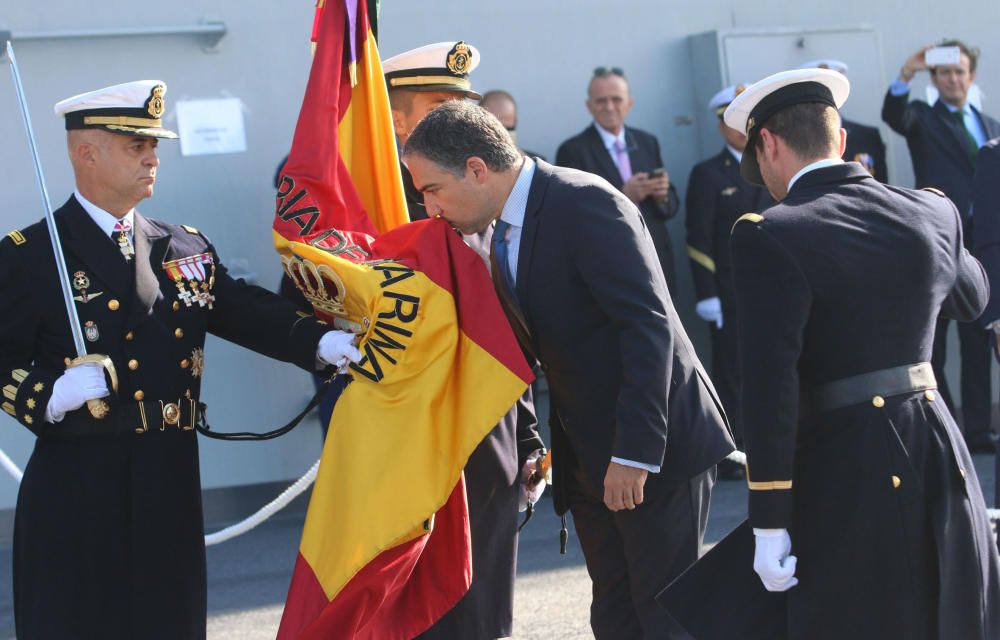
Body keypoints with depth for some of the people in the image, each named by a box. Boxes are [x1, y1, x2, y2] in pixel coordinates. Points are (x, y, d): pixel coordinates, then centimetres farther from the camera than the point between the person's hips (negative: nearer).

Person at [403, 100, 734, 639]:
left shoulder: (587, 203, -17)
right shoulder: (505, 235, 11)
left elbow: (648, 323, -23)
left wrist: (635, 452, -25)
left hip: (654, 449, -9)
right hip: (587, 460, 9)